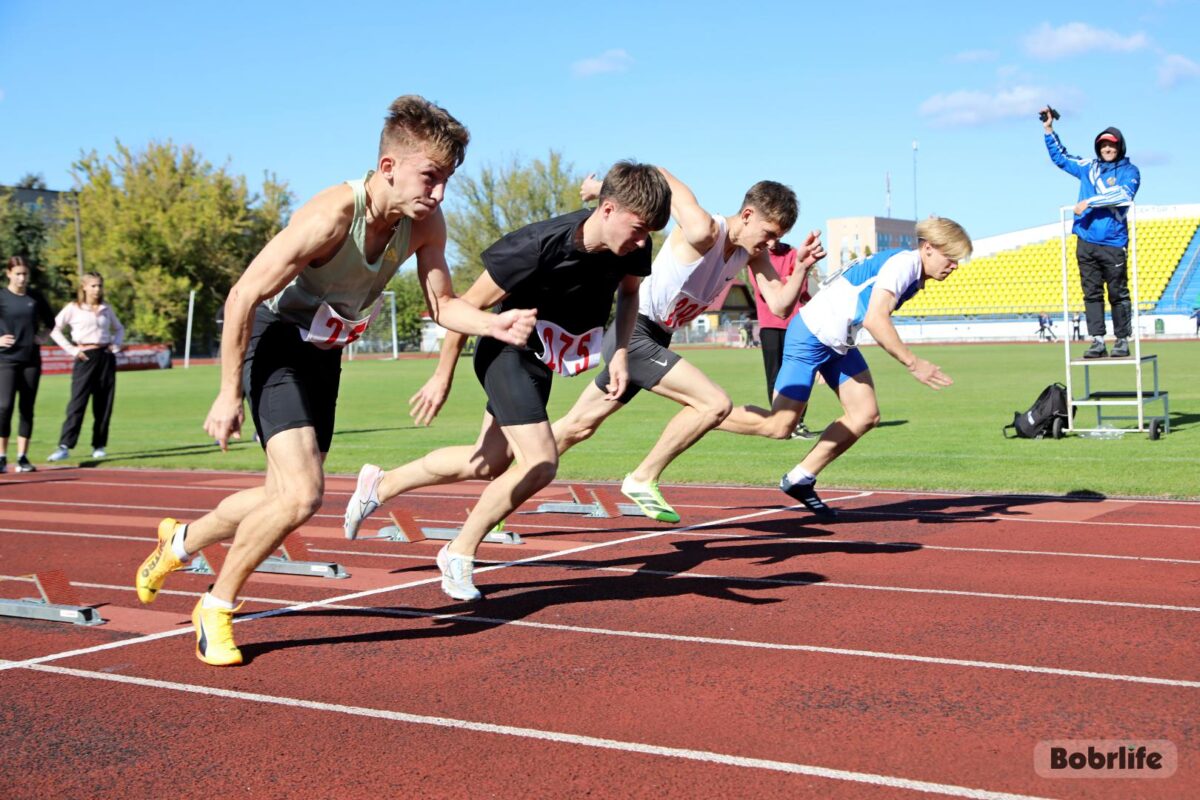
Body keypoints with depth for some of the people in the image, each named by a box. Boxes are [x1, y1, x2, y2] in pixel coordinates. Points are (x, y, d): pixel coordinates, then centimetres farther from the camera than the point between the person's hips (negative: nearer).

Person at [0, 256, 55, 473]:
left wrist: (43, 336, 6)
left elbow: (50, 320, 22)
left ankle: (22, 457, 10)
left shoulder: (35, 297, 7)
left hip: (31, 360, 3)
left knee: (27, 408, 5)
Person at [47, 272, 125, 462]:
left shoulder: (106, 309, 12)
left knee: (104, 404, 4)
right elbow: (55, 329, -2)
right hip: (85, 358, -4)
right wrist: (71, 349, -9)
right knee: (77, 403, -10)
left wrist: (116, 345, 8)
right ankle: (64, 446, -13)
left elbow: (119, 329, 25)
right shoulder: (73, 308, 0)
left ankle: (99, 446, 12)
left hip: (106, 357, 4)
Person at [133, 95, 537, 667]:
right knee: (302, 495, -21)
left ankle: (181, 540, 43)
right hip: (275, 342, -7)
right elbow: (243, 296, -26)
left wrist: (492, 324, -24)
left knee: (284, 498, 14)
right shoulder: (332, 216, -32)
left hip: (325, 354, 7)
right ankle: (216, 609, 3)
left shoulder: (426, 224, -12)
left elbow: (441, 305, -2)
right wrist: (230, 394, -23)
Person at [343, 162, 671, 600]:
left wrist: (620, 351, -5)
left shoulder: (633, 246, -15)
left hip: (541, 361, 7)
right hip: (506, 352, -7)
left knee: (487, 464, 15)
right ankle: (459, 555, 2)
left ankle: (379, 484, 35)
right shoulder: (539, 246, -32)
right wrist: (442, 377, -12)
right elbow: (468, 304, -20)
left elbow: (629, 291, 10)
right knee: (540, 462, -19)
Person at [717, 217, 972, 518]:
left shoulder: (914, 276, 11)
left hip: (839, 343, 10)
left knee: (866, 416, 3)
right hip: (810, 335, -10)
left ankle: (800, 480, 11)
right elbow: (875, 319, -30)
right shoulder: (902, 263, -20)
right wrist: (912, 363, -29)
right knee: (779, 426, -11)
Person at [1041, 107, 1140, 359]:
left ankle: (1122, 340, 4)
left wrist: (1089, 201, -19)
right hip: (1086, 243, 4)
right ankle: (1097, 341, 4)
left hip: (1113, 244, -4)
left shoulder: (1129, 171, 3)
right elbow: (1060, 157, 26)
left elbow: (1122, 194, -16)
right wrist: (1049, 129, 20)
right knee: (1091, 293, 3)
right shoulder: (1088, 167, 17)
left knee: (1118, 294, -2)